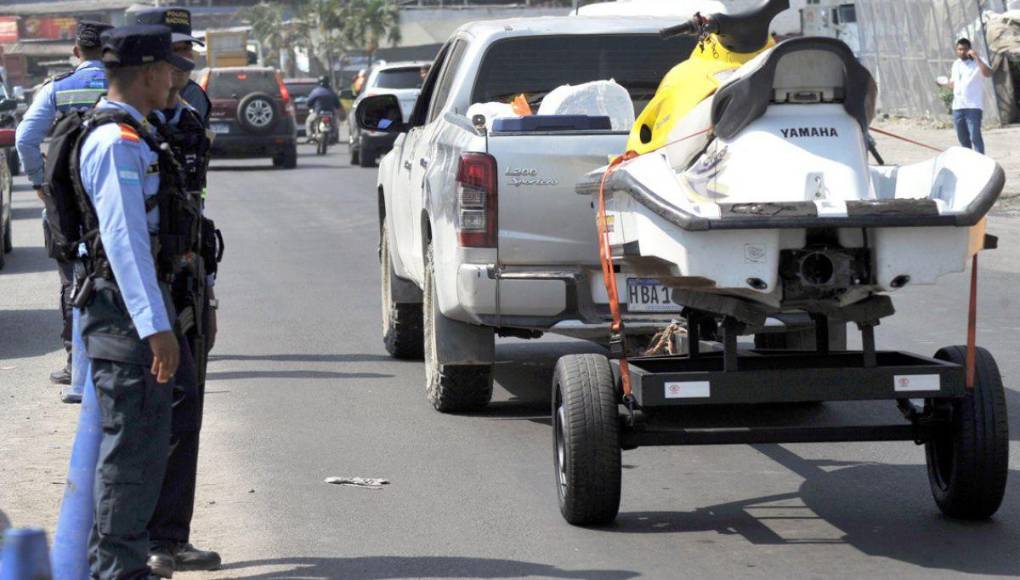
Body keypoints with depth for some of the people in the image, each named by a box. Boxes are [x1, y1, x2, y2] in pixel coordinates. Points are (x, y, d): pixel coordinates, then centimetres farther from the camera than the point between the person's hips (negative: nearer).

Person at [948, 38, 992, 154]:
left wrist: (976, 57, -24)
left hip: (973, 106, -7)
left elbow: (988, 73, -24)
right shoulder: (956, 64, 18)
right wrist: (949, 81, 6)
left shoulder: (977, 62, -3)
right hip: (958, 106, 7)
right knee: (963, 138, 13)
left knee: (975, 136, -14)